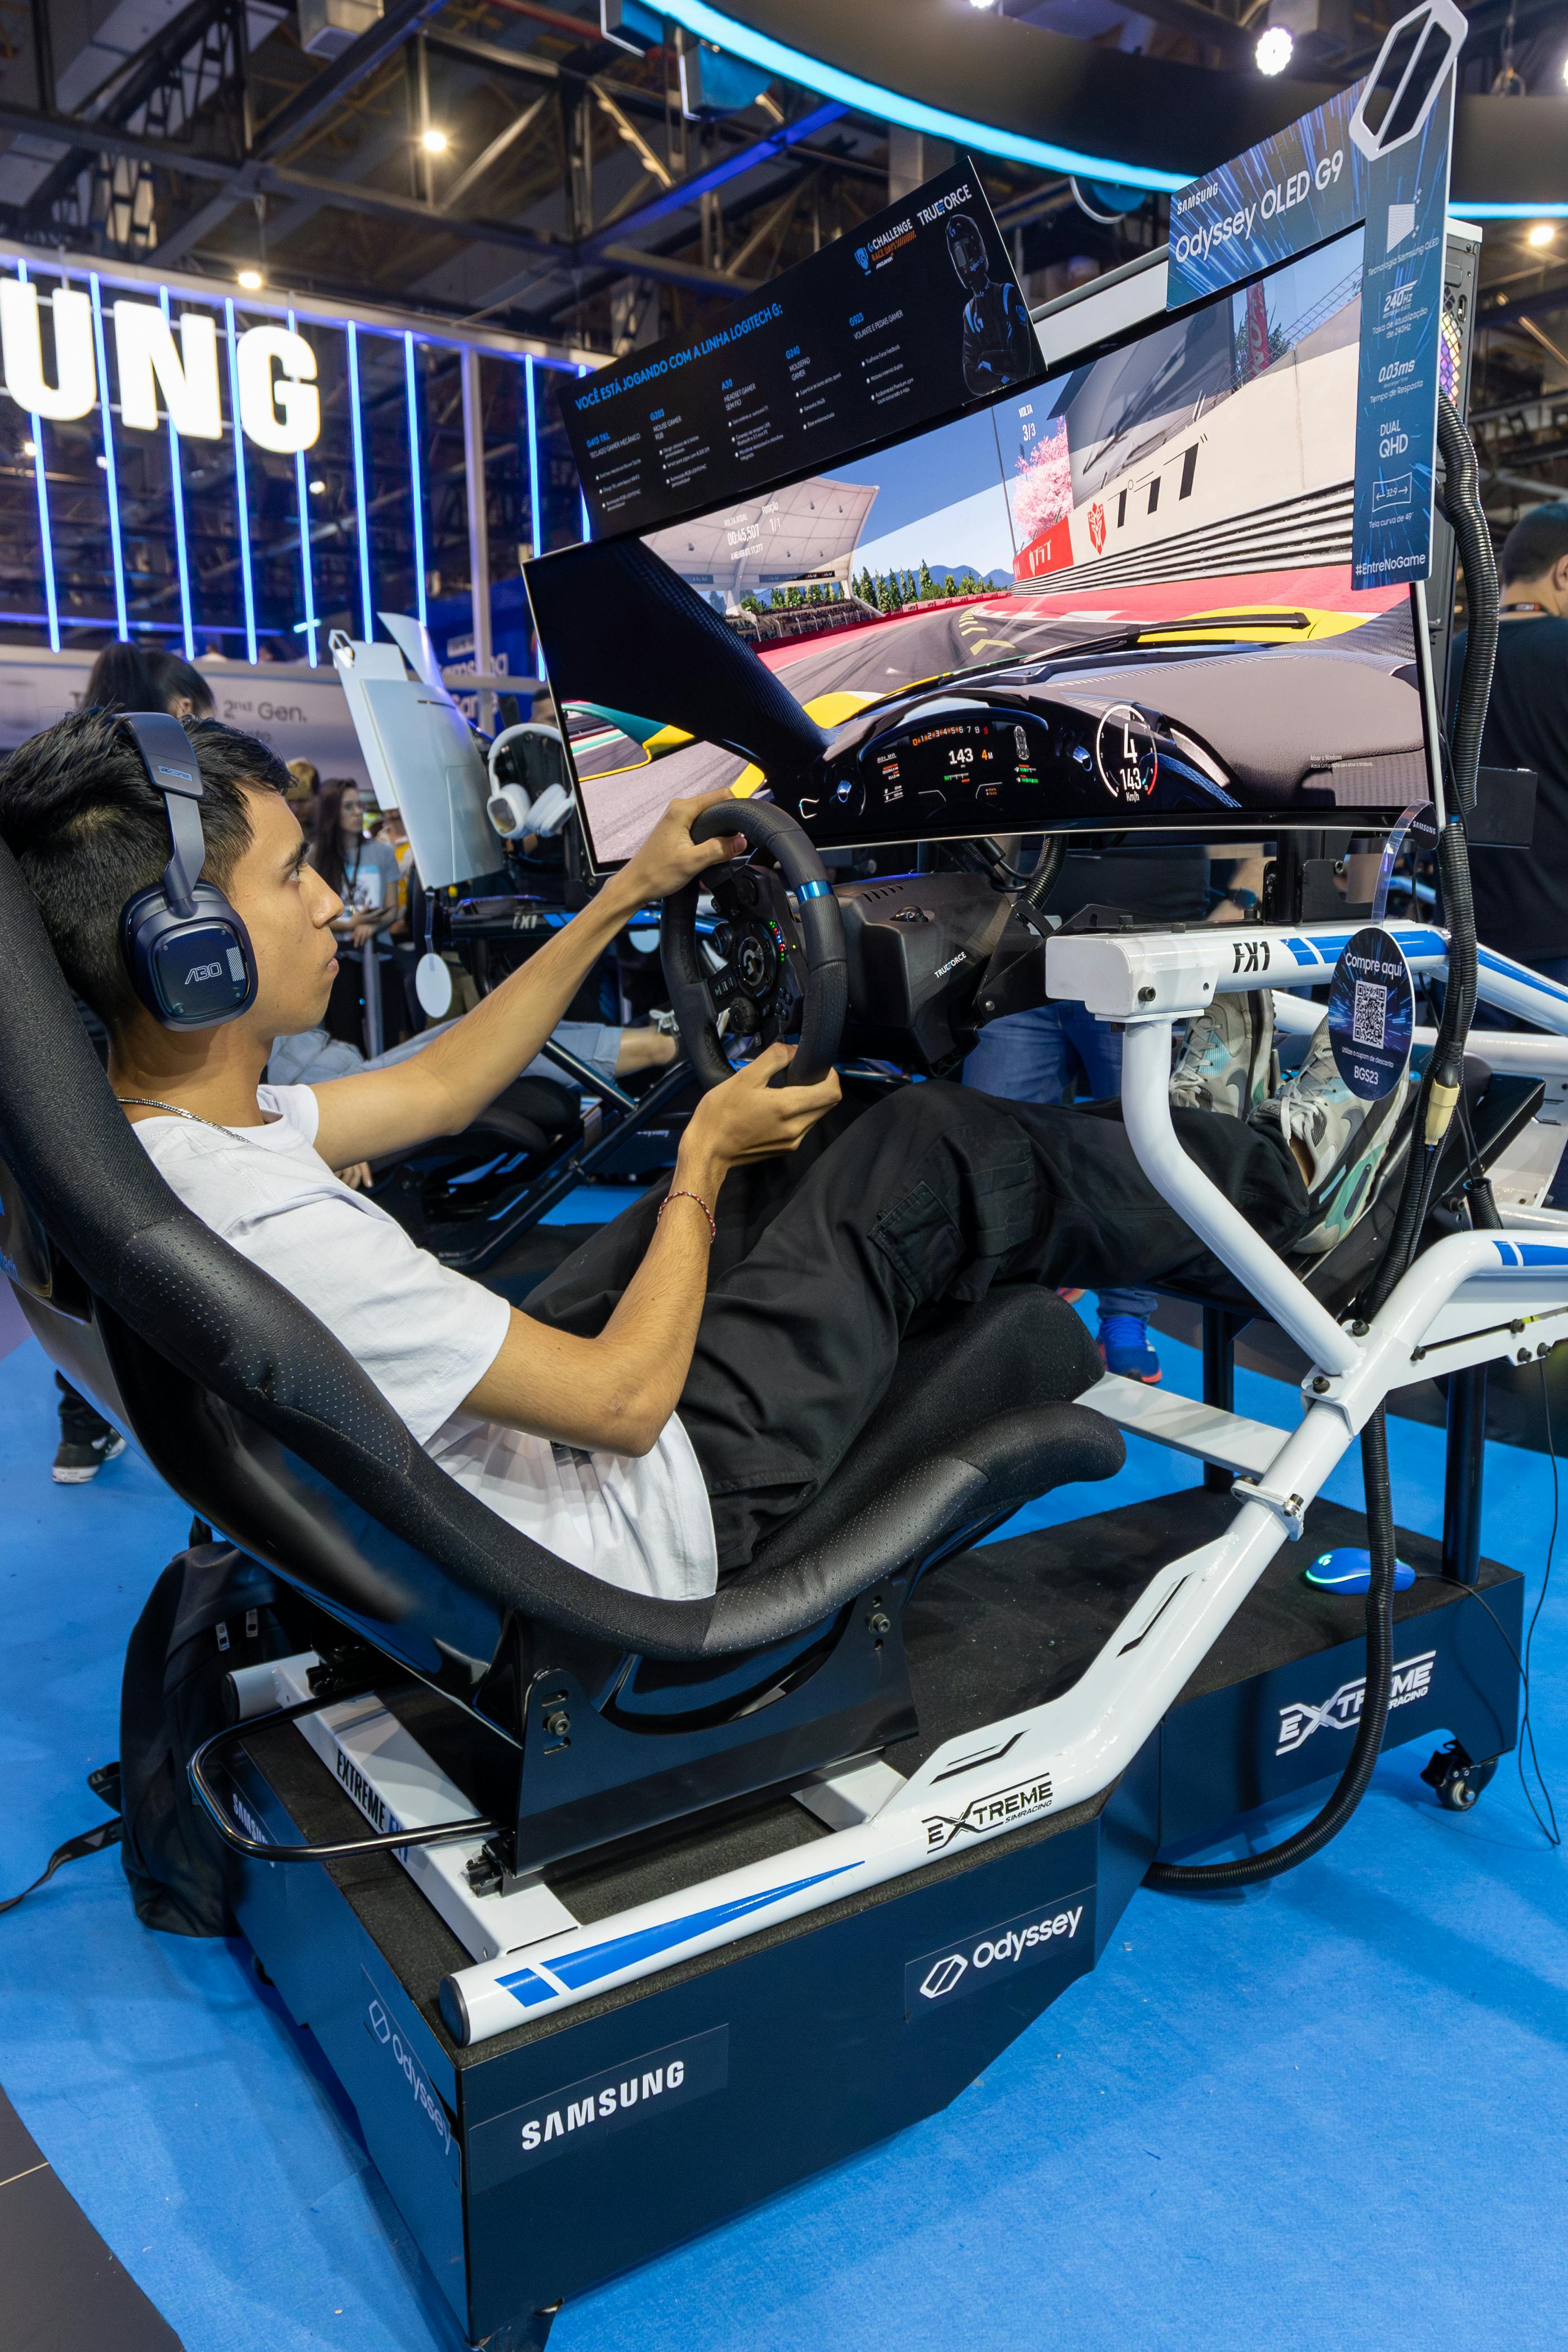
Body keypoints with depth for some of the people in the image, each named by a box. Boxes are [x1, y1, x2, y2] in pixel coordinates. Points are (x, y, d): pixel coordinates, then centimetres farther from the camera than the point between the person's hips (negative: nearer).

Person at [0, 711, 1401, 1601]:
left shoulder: (140, 1132, -4)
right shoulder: (271, 1225, -35)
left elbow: (437, 1090, 9)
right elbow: (628, 1401, -28)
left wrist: (627, 896, 9)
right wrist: (704, 1162, -12)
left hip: (510, 1418, 9)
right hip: (661, 1516, -8)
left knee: (827, 1143, 14)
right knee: (924, 1157, -2)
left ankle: (1177, 1135, 34)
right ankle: (1280, 1187, 22)